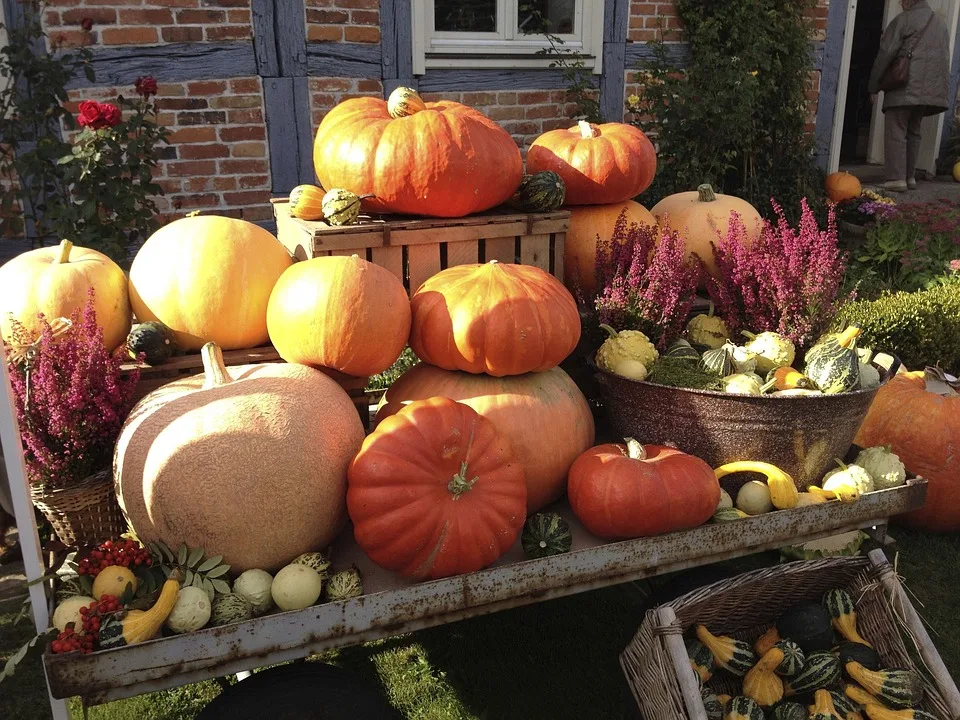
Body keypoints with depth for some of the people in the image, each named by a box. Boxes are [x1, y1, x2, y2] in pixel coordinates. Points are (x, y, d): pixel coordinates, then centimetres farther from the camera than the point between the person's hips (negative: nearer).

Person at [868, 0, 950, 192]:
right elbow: (945, 59, 23)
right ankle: (910, 177, 15)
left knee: (896, 131, -7)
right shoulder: (941, 24, 21)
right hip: (932, 89, 7)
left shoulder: (904, 20, -2)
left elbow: (885, 55, -4)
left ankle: (897, 178, -14)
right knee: (913, 131, 15)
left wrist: (874, 87, 1)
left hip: (905, 87, -7)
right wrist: (939, 87, 26)